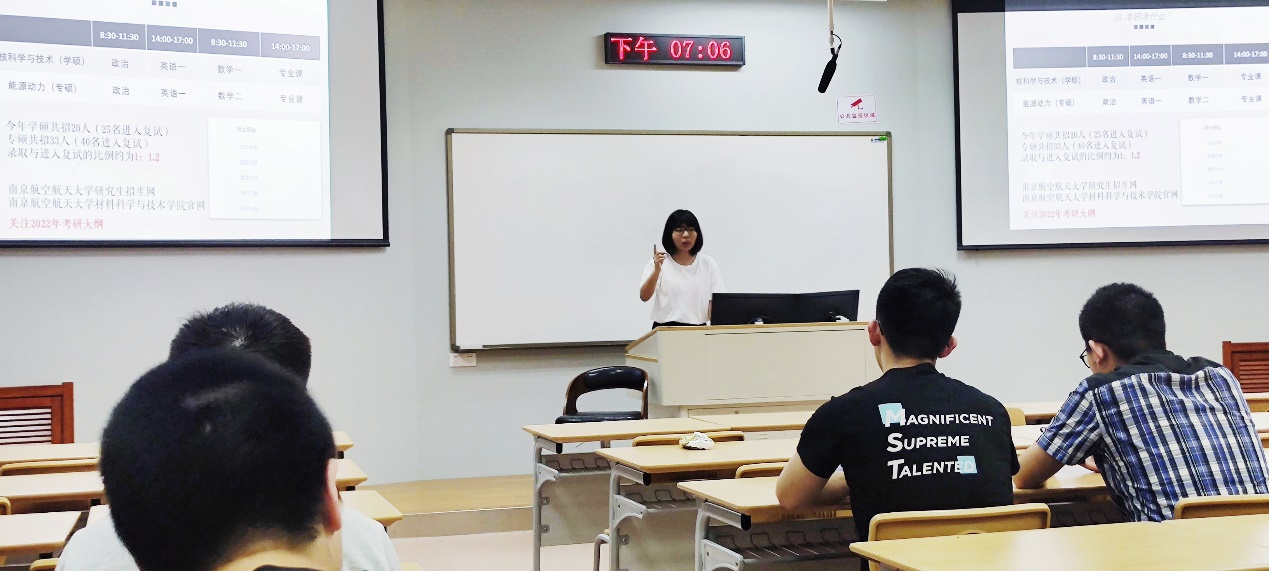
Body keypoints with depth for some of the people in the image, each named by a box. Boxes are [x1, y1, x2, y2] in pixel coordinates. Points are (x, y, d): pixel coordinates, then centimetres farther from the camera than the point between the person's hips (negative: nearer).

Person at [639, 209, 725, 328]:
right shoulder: (658, 263, 5)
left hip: (698, 328, 1)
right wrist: (656, 271, -21)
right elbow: (644, 297, -7)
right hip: (665, 329, -1)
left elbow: (715, 303, 6)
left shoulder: (708, 264, 11)